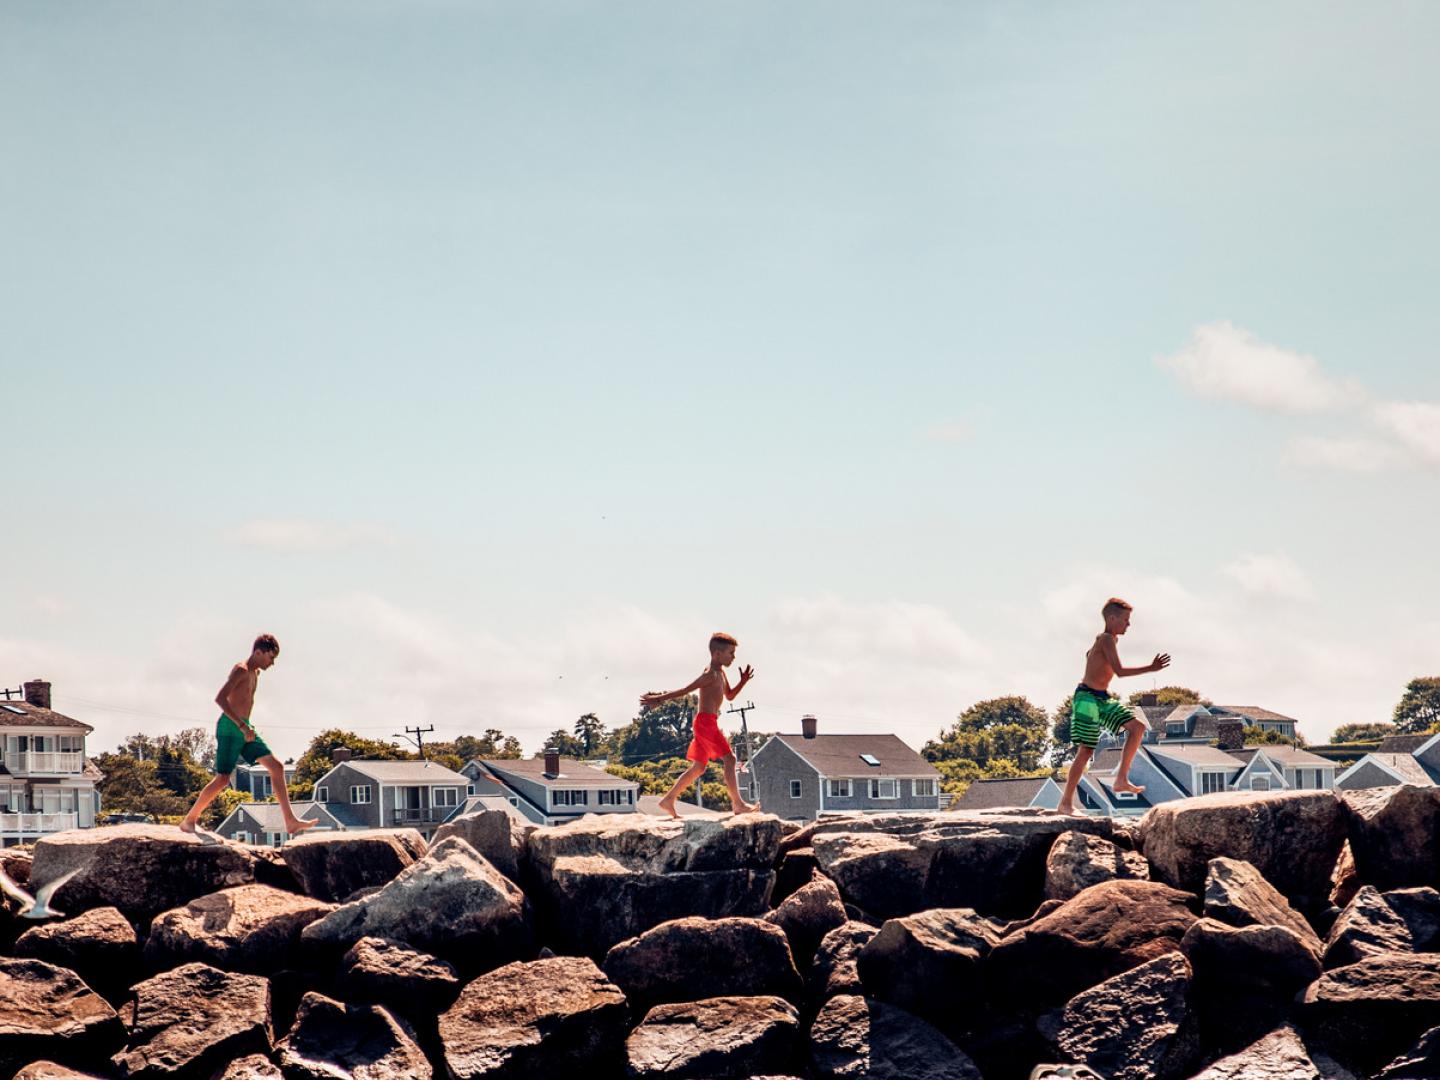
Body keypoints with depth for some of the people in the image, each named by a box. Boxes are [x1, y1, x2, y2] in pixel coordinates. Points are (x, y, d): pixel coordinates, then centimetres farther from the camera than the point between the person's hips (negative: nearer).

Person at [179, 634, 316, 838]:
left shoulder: (255, 673, 16)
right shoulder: (241, 670, -13)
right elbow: (220, 698, -24)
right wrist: (242, 726, -27)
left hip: (244, 729, 9)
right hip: (230, 727, -9)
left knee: (277, 767, 1)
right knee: (222, 779, -9)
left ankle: (291, 822, -2)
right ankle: (189, 820, 4)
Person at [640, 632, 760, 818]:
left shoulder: (720, 674, 17)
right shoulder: (711, 675, -13)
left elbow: (729, 696, 27)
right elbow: (685, 690, -14)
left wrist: (743, 682, 11)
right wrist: (659, 699, -16)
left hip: (707, 724, 11)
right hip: (706, 721, -11)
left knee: (699, 767, 13)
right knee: (729, 758, -11)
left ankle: (668, 800, 14)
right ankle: (738, 804, -13)